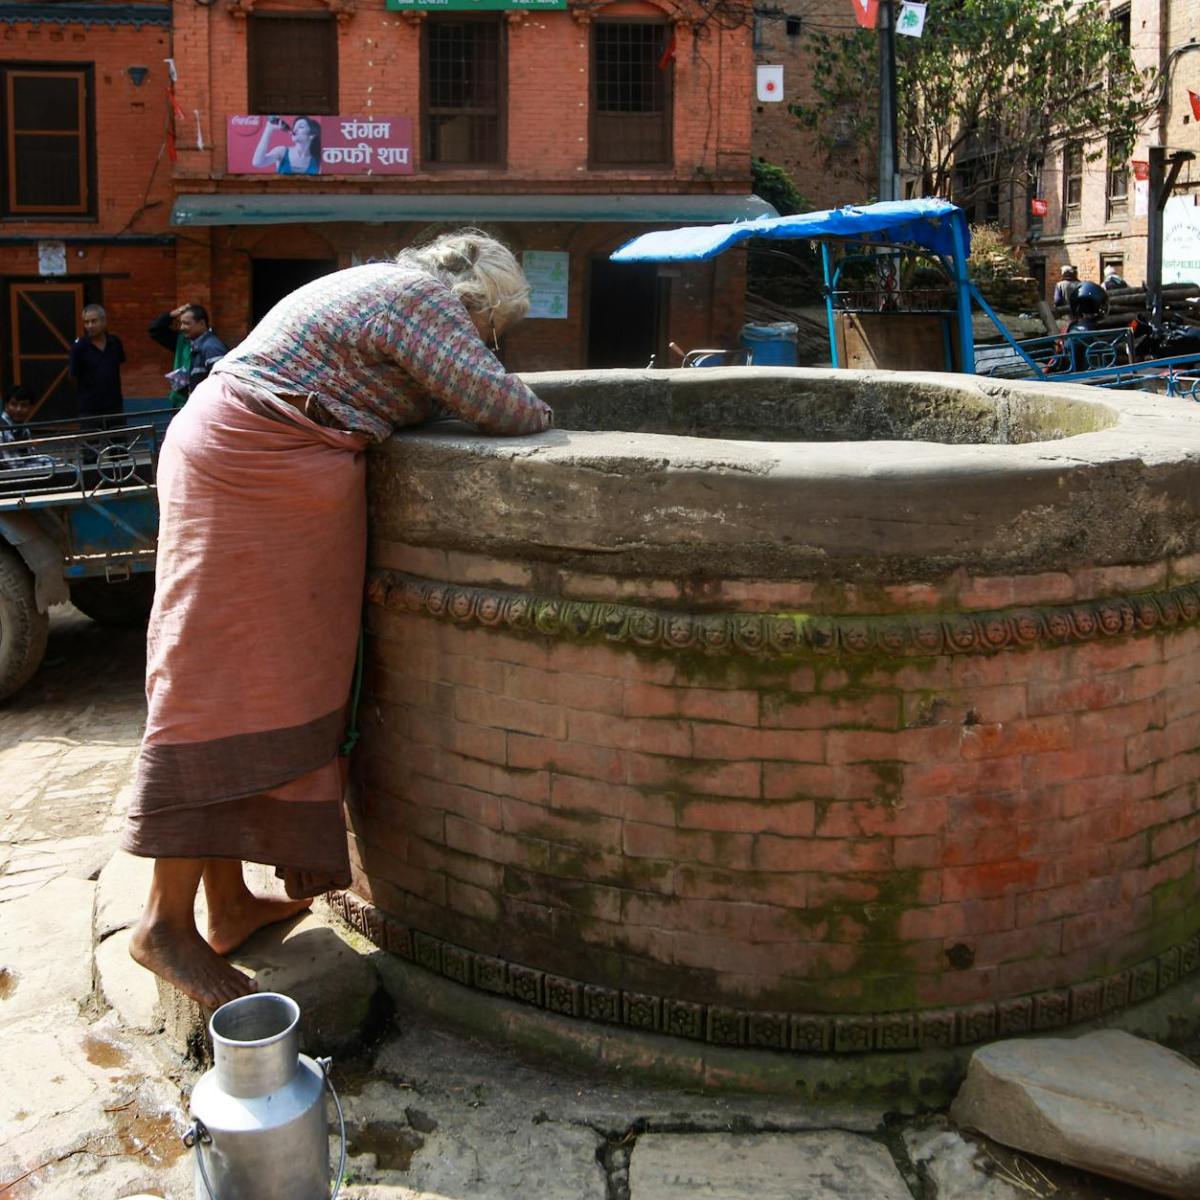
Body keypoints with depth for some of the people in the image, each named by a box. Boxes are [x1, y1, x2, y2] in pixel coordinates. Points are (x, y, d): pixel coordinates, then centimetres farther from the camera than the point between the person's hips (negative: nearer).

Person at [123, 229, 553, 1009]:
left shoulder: (376, 287, 25)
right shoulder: (425, 296, -4)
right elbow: (493, 401, -11)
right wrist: (543, 418, 8)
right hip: (261, 473, -10)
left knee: (234, 682, 10)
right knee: (227, 688, -9)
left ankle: (230, 903, 16)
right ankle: (168, 922, -5)